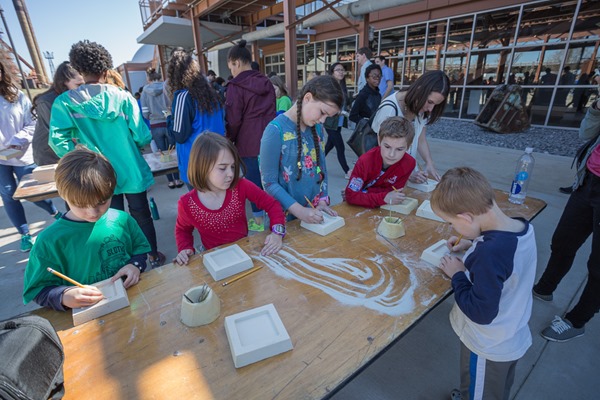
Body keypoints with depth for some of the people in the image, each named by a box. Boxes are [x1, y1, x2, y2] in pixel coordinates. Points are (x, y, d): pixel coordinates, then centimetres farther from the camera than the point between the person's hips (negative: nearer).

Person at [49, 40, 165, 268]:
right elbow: (142, 136, -12)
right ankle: (153, 256, 29)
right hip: (131, 170, -1)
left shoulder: (65, 102, -5)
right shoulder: (123, 97, -7)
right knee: (142, 216, 15)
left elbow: (57, 140, -15)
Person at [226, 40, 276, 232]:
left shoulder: (236, 86, -10)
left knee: (253, 181, 4)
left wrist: (230, 140, 6)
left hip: (249, 143, -6)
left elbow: (233, 120, -11)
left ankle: (259, 220, 16)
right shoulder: (266, 82, 11)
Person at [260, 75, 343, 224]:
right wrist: (300, 211, -23)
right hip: (285, 217, -5)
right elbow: (269, 182, -18)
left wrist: (323, 201, -4)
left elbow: (322, 168, 8)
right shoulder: (276, 130, -19)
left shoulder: (317, 128, 2)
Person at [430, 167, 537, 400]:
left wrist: (457, 275, -21)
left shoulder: (489, 254, -40)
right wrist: (473, 245, -3)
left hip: (488, 350, -7)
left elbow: (481, 312, -32)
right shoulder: (523, 227, -14)